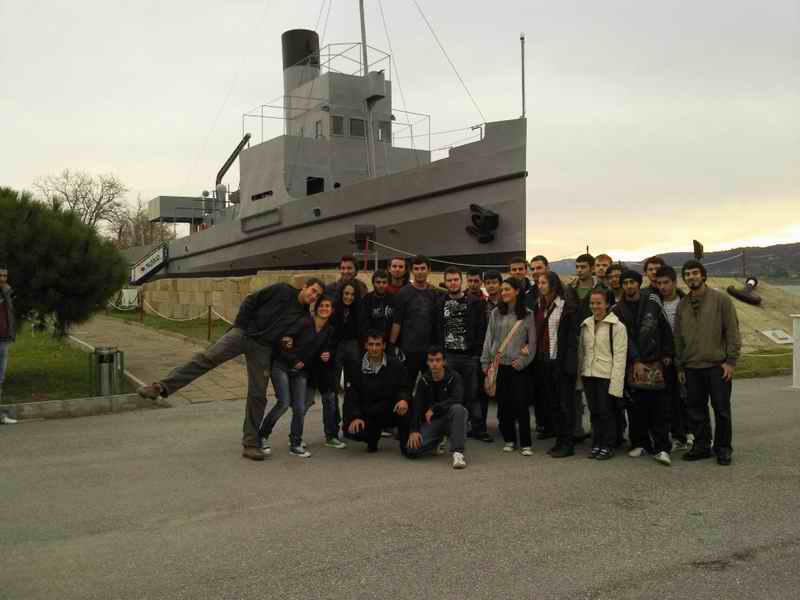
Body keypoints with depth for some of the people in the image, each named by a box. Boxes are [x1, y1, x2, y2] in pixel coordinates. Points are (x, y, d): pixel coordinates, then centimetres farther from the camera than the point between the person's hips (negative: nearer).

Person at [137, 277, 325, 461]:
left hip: (263, 348, 3)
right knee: (208, 357, -24)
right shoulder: (281, 291, -1)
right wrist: (240, 326, -5)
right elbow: (250, 302, 1)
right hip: (244, 333, -3)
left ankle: (251, 445, 10)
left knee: (258, 395, 2)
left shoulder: (304, 316, 9)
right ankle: (162, 386, -26)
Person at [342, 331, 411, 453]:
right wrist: (355, 417, -22)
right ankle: (373, 437, 10)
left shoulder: (395, 365, -1)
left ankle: (406, 444, -9)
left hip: (391, 412, -1)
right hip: (367, 415, 1)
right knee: (351, 430, -26)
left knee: (404, 409, -33)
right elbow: (350, 396, -5)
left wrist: (404, 399, -28)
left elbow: (404, 389, -3)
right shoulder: (356, 367, 0)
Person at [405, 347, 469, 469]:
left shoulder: (454, 377, -8)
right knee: (411, 450, -19)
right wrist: (413, 430, -14)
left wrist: (434, 409, -25)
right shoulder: (424, 380, 2)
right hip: (431, 422, 3)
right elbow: (416, 406, -3)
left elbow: (457, 399, -25)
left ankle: (458, 453, -33)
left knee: (458, 409, -37)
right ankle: (437, 442, 12)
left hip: (449, 419, -2)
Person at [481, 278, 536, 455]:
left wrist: (523, 360, -8)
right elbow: (489, 338, 8)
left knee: (521, 404, -5)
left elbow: (532, 342, 2)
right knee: (503, 403, 6)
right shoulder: (496, 313, 7)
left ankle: (525, 443, 4)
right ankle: (509, 440, 18)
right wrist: (485, 362, 4)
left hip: (518, 366, -2)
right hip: (499, 364, 2)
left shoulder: (527, 315, 2)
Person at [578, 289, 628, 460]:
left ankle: (607, 446, 15)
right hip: (589, 375, 5)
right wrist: (580, 373, 11)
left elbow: (619, 356, -10)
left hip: (606, 376, -5)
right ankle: (596, 444, 22)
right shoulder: (586, 325, 10)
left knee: (606, 412, 2)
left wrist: (616, 382, -15)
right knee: (594, 412, 12)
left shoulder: (617, 326, -8)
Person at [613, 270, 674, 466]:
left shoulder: (652, 300, 3)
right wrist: (635, 361, -12)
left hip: (655, 361, -1)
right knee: (636, 407, 5)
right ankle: (640, 443, 18)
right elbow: (625, 338, -3)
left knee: (659, 406, -5)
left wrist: (667, 354, 5)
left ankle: (661, 447, -2)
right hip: (633, 364, 1)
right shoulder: (618, 310, 4)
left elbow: (666, 328, 8)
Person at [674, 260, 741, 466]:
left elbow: (732, 332, -5)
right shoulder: (682, 305, 10)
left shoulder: (721, 300, -3)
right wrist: (679, 366, 11)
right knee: (696, 410, 8)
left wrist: (731, 360, -10)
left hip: (717, 365, -4)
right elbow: (678, 338, 14)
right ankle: (701, 446, 19)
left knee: (721, 409, 2)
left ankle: (723, 448, 14)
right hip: (692, 367, 4)